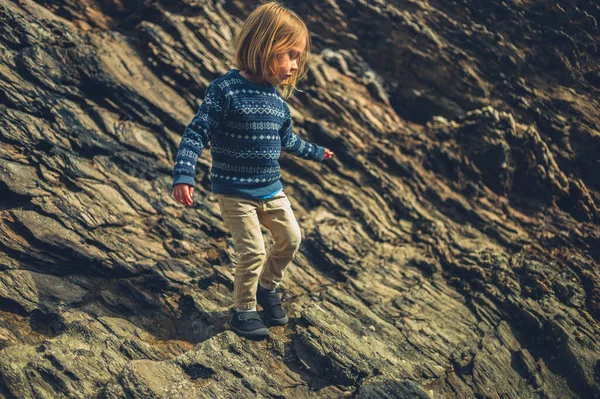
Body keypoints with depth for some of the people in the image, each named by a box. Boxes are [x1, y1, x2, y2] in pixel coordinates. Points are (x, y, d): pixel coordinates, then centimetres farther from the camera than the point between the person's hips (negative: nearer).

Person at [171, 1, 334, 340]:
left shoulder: (279, 98, 3)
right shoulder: (226, 90, -18)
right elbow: (197, 134, -20)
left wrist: (315, 152, 34)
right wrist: (183, 175, -30)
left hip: (272, 190, 7)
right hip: (235, 192, -7)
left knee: (291, 239, 12)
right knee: (254, 252, -7)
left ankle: (267, 287, 37)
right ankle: (244, 311, 15)